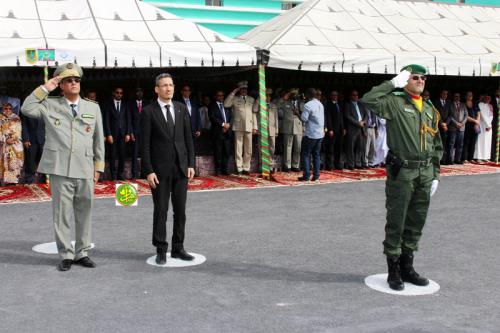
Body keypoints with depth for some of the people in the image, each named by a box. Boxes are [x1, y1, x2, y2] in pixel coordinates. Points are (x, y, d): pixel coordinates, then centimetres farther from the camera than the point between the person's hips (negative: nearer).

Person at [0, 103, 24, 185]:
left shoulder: (16, 118, 11)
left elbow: (18, 131, 4)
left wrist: (13, 138, -11)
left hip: (15, 143, 1)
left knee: (15, 160, -7)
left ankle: (14, 179, -6)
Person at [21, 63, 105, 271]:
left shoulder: (93, 108, 11)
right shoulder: (50, 105, 7)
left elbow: (98, 140, 14)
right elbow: (26, 109, -8)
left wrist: (98, 166, 11)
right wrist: (45, 88, -6)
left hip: (85, 169, 2)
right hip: (59, 168, -2)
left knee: (84, 212, 7)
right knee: (62, 213, 1)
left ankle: (82, 253, 18)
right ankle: (66, 255, 11)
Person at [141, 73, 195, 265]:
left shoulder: (182, 109, 8)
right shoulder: (148, 112, -4)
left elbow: (188, 139, 9)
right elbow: (145, 144, -6)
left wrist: (191, 164, 2)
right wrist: (148, 171, -11)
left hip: (181, 167, 4)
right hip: (160, 169, -4)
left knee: (180, 210, 8)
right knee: (160, 211, 2)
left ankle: (178, 248, 18)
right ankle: (161, 250, 12)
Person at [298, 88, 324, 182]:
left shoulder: (308, 105, -14)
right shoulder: (320, 104, 11)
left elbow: (303, 118, -17)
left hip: (310, 134, -7)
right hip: (320, 133, 7)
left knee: (305, 154, 0)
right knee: (316, 155, 12)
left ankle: (306, 176, -3)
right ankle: (316, 175, 10)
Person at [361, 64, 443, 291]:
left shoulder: (430, 109, 16)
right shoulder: (394, 102, -4)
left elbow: (437, 145, 19)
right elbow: (368, 100, -23)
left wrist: (435, 174, 14)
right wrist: (393, 83, -15)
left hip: (425, 173, 7)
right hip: (401, 172, -6)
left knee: (416, 223, 13)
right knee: (396, 223, 1)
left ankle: (407, 267, 26)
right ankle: (393, 272, 12)